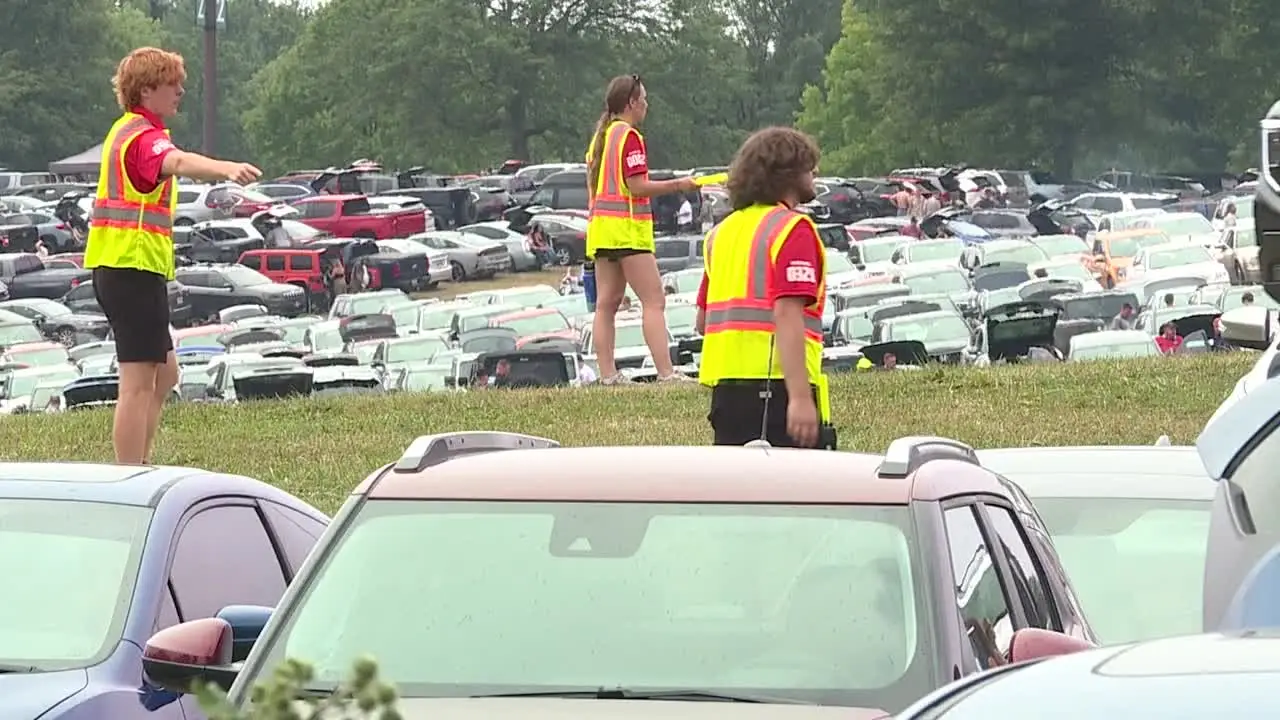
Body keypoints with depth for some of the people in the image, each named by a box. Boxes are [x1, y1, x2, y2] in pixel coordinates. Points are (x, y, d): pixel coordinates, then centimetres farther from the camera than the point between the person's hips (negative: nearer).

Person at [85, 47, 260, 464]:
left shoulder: (126, 131, 18)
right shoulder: (143, 135, -15)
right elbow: (176, 162, -39)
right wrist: (227, 169, -57)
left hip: (118, 268, 11)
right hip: (135, 268, -11)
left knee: (164, 374, 20)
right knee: (139, 383, -10)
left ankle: (138, 467, 26)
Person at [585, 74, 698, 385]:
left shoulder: (600, 136, 16)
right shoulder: (629, 136, -10)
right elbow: (637, 186, -17)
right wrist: (678, 185, -10)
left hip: (600, 228, 9)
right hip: (628, 229, -9)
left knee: (606, 304, 6)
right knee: (654, 301, -10)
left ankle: (607, 374, 3)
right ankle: (666, 372, -17)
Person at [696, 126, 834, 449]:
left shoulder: (722, 232, 18)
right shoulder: (792, 229, -7)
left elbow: (702, 320, 23)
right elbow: (787, 315, -19)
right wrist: (800, 398, -24)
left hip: (723, 385, 8)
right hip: (776, 386, -8)